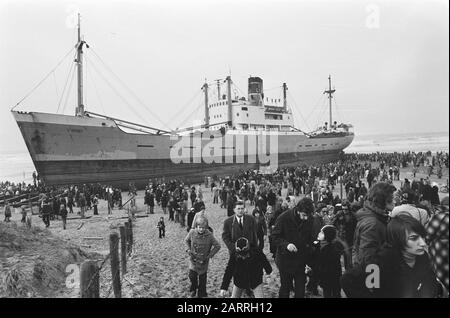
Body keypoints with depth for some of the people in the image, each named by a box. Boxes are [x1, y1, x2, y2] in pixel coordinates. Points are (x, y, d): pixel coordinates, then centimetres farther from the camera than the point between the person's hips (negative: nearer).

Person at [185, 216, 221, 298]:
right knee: (192, 275, -3)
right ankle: (193, 290, 28)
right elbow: (186, 240, 8)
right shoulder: (192, 232, -13)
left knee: (202, 277, 10)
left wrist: (210, 255, -11)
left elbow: (217, 246, -9)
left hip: (204, 260, -1)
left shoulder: (209, 235, -18)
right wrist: (188, 250, -2)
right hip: (193, 258, 1)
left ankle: (201, 294, 30)